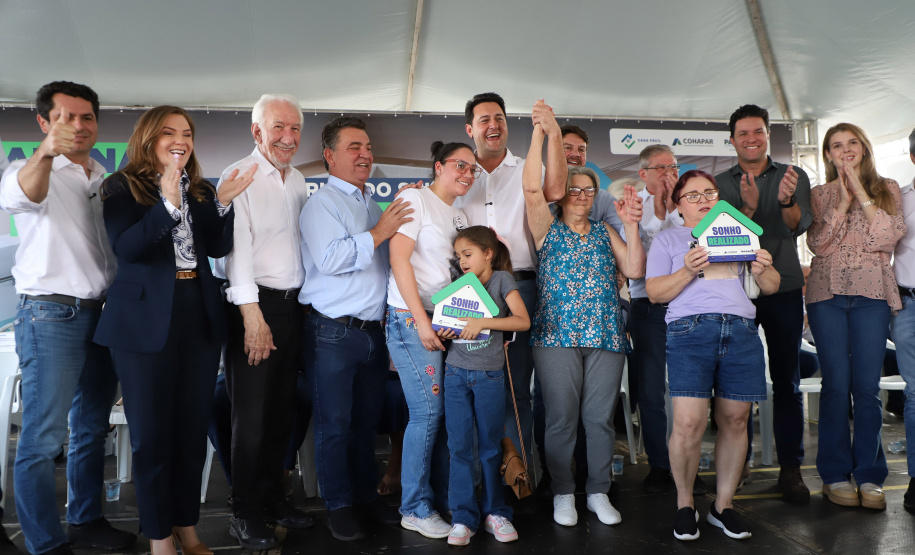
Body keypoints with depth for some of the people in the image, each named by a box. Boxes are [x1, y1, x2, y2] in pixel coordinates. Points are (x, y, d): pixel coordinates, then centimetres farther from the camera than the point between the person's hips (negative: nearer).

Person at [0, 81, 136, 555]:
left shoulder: (104, 181, 15)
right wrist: (46, 152, -49)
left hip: (101, 314, 7)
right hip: (50, 316, -6)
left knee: (92, 428, 14)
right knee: (43, 437, -4)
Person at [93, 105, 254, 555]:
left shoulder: (200, 190, 12)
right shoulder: (122, 186, -1)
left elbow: (218, 248, 4)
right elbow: (125, 247, -15)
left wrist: (222, 203, -10)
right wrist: (167, 203, -25)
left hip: (200, 317, 4)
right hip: (146, 320, -4)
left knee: (193, 428, 11)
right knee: (151, 433, 5)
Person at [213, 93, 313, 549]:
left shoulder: (298, 180, 15)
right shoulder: (240, 177, -8)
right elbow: (237, 247, -14)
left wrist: (300, 302, 13)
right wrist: (252, 315, -19)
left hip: (292, 306, 7)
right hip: (255, 306, -7)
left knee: (282, 410, 14)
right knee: (251, 415, -1)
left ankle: (272, 499, 28)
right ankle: (246, 515, 13)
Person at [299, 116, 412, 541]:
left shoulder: (374, 207, 18)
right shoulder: (322, 203, -4)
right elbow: (331, 259, -20)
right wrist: (379, 232, -15)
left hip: (373, 329, 7)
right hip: (333, 332, -6)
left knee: (367, 419, 14)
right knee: (334, 423, 3)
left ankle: (366, 493, 29)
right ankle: (339, 505, 17)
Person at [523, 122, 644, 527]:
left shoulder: (604, 232, 18)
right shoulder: (548, 229, 9)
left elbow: (634, 270, 7)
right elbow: (531, 188, -8)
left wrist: (631, 226, -2)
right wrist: (539, 133, -9)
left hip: (606, 336, 3)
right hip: (557, 335, -3)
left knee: (601, 417, 5)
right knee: (561, 417, 0)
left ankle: (599, 491, 19)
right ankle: (563, 493, 15)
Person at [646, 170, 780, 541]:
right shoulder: (668, 239, 17)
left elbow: (770, 288, 21)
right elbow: (654, 292, 5)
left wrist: (763, 269, -2)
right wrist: (688, 271, -12)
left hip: (741, 330, 4)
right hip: (690, 329, -3)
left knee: (735, 419, 0)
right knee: (689, 423, -13)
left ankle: (724, 504, 15)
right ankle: (685, 504, 6)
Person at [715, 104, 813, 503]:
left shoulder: (794, 176, 6)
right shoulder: (720, 183, 6)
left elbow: (798, 227, -9)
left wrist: (786, 200, -30)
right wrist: (748, 207, -24)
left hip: (784, 289, 0)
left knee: (787, 380, 2)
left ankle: (790, 467, 9)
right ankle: (739, 459, 19)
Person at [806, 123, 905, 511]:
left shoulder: (887, 189, 11)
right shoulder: (820, 195, 11)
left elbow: (888, 238, -6)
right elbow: (818, 246, -3)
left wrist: (861, 193, -9)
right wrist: (842, 202, -9)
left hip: (872, 293, 0)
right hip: (827, 294, 0)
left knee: (867, 386, -2)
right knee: (836, 383, -2)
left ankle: (869, 475, 9)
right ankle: (835, 474, 8)